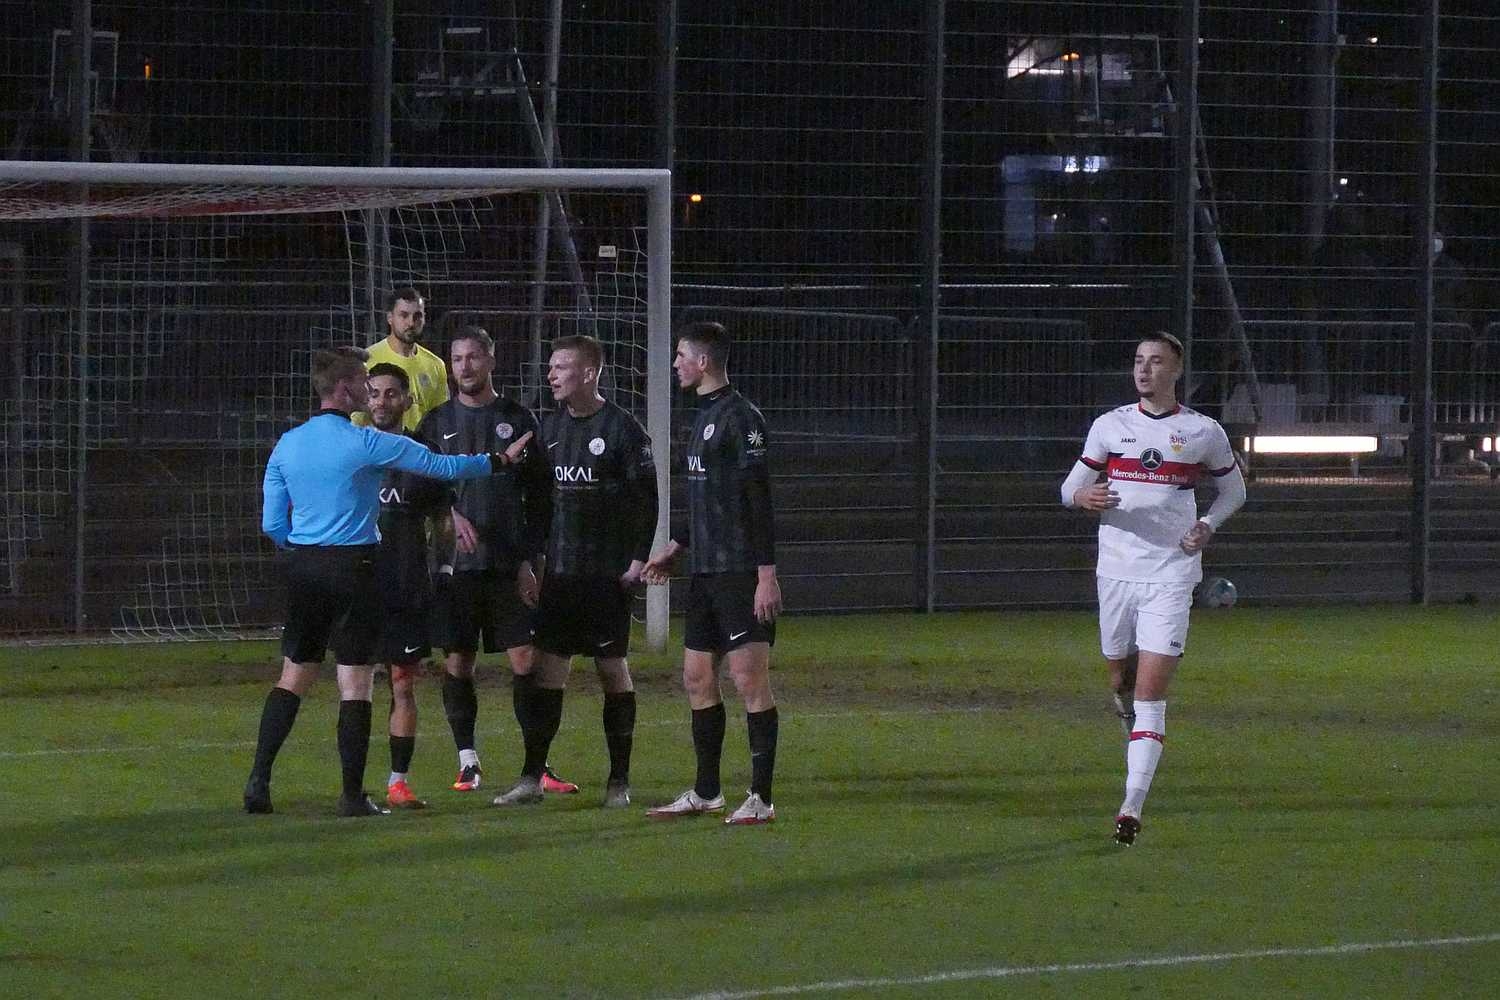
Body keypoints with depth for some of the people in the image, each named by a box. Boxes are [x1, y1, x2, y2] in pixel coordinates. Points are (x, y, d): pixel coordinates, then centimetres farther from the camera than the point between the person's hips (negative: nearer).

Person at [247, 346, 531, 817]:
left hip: (303, 567, 5)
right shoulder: (365, 443, -10)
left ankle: (259, 782, 3)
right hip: (353, 567, -5)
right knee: (355, 683, 0)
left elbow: (272, 524, 6)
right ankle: (353, 795, -1)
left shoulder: (286, 445, 5)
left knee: (293, 676, 12)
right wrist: (501, 460, 12)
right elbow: (442, 466, -3)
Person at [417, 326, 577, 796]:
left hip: (508, 563, 0)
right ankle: (468, 762, 11)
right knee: (458, 662, 2)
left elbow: (539, 496, 7)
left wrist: (530, 559, -1)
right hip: (455, 563, 0)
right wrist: (451, 514, -17)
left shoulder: (517, 420, 6)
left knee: (525, 660, -4)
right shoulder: (437, 422, 7)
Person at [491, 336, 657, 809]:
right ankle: (532, 778, 3)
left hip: (608, 574, -5)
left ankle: (619, 782, 8)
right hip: (558, 571, 5)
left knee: (612, 669, 1)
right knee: (546, 669, 1)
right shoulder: (550, 427, 10)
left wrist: (637, 559, -12)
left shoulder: (622, 428, -7)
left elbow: (645, 498, -7)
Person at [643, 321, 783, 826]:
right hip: (705, 571, 10)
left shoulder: (740, 417, -12)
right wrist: (675, 547, 24)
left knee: (749, 678, -8)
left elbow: (757, 499, -16)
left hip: (739, 572, -10)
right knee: (697, 678, 11)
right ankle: (706, 793, 20)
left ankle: (761, 798, -7)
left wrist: (767, 574, -20)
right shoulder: (705, 415, 17)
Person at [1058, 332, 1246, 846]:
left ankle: (1132, 806, -18)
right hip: (1117, 571, 3)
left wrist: (1207, 525, -2)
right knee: (1121, 681, 10)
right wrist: (1083, 497, -14)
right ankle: (1141, 744, 43)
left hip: (1171, 576, -3)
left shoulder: (1204, 433, 2)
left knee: (1150, 691, -12)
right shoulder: (1110, 426, 6)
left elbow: (1233, 488, 17)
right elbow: (1070, 487, 10)